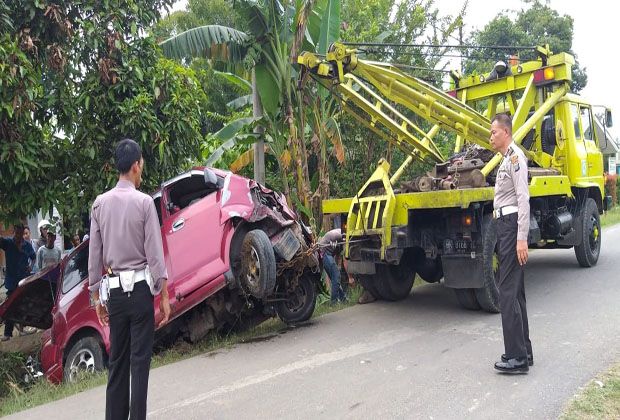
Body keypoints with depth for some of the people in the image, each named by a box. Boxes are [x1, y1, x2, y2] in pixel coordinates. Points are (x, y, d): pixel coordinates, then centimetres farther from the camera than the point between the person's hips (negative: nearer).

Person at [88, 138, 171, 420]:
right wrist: (164, 295, -3)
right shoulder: (144, 202, -8)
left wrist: (96, 295, 14)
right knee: (140, 359, 1)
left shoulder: (100, 203, 3)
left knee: (117, 360, 12)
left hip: (114, 290, 4)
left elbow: (94, 253, 6)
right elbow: (155, 252, -8)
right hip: (140, 286, -4)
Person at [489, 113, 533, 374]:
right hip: (505, 225, 11)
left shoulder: (515, 156, -11)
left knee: (508, 292, -10)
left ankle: (517, 357, -5)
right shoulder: (506, 159, 20)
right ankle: (524, 352, 22)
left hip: (512, 224, -11)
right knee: (515, 291, 13)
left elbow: (523, 198, -19)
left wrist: (522, 238, -24)